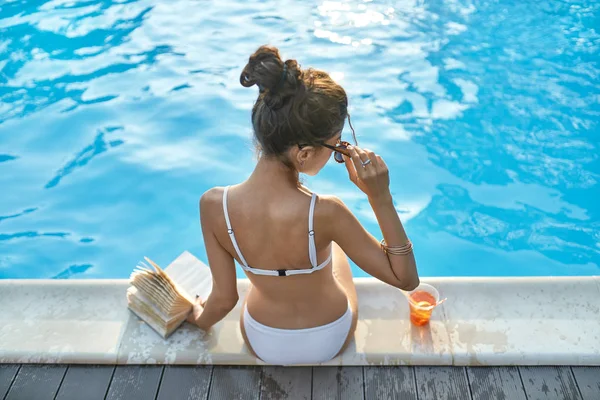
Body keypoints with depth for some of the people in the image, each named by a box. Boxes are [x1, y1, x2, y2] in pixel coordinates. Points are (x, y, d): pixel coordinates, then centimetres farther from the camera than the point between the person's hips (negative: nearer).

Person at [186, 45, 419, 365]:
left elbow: (224, 298, -14)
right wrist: (380, 197, -31)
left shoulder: (213, 205, -28)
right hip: (330, 342, -2)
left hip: (262, 345, 2)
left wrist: (200, 320, 8)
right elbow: (406, 279, -23)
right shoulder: (326, 213, -37)